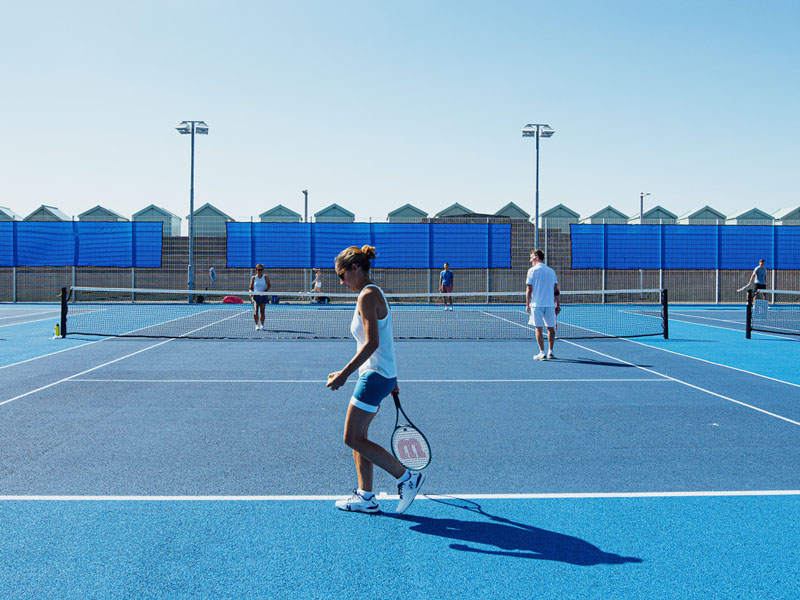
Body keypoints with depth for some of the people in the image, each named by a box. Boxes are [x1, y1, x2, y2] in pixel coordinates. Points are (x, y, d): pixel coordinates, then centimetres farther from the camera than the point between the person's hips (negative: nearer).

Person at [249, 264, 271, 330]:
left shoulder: (265, 277, 2)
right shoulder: (253, 278, 4)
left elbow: (269, 285, -3)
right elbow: (251, 287, 7)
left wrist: (265, 291, -20)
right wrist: (251, 292, -13)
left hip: (263, 296, 0)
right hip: (255, 295, 0)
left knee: (262, 311, 3)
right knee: (255, 311, -13)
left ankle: (262, 325, 13)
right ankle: (257, 325, -10)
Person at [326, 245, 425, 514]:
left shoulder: (367, 296, -15)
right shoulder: (373, 294, 15)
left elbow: (372, 343, -24)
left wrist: (345, 373, -23)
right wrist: (391, 380, 25)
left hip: (375, 375, -10)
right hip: (380, 374, 10)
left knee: (353, 438, -4)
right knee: (358, 437, 12)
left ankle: (407, 477, 0)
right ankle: (365, 497, 18)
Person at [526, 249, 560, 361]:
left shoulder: (532, 270, -2)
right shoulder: (551, 271, 9)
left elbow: (529, 290, -6)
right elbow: (556, 290, 8)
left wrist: (527, 305, 0)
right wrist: (558, 304, 12)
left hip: (536, 304, -3)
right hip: (550, 304, 4)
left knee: (538, 329, 1)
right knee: (551, 328, 12)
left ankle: (542, 353, -1)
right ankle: (550, 352, 15)